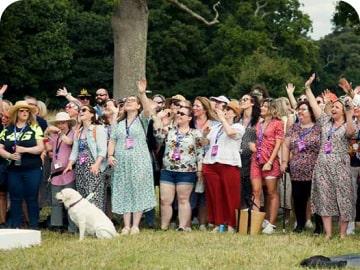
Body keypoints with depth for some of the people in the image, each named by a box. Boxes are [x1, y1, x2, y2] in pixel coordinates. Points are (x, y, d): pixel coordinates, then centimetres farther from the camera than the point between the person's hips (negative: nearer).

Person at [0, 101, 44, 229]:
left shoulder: (35, 128, 3)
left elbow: (41, 147, -5)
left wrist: (25, 149, -18)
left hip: (32, 169, -2)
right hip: (13, 169, 2)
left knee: (32, 199, 0)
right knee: (15, 199, 4)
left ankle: (34, 227, 6)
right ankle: (15, 227, 10)